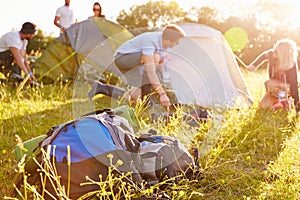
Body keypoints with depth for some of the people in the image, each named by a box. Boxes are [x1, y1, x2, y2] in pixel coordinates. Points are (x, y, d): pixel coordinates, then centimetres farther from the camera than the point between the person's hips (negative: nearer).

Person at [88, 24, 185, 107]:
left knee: (134, 97, 0)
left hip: (133, 63, 9)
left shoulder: (163, 42, -4)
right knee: (154, 57, -33)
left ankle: (101, 88, 11)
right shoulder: (150, 41, -32)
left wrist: (162, 92, -8)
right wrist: (162, 94, -42)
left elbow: (161, 67, 1)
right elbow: (150, 71, -41)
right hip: (122, 58, -9)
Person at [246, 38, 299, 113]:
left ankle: (285, 100, -2)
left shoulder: (292, 64, -33)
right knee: (263, 105, -9)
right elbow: (264, 56, 2)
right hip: (275, 88, 3)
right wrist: (253, 65, -9)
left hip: (286, 87, -3)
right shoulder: (271, 54, -23)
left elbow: (294, 84, -32)